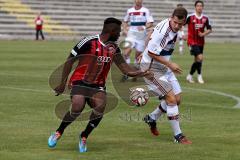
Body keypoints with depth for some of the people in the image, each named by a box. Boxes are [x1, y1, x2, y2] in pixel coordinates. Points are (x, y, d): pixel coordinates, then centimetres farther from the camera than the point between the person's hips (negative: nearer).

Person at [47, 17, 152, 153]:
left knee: (100, 107, -24)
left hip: (98, 85, 5)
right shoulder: (89, 42, -13)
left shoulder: (114, 48, 5)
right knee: (77, 108, -28)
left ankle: (84, 137, -3)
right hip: (80, 81, -5)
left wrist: (141, 73, -9)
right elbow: (70, 61, -6)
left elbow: (126, 69, 7)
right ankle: (58, 133, 0)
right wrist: (63, 83, -6)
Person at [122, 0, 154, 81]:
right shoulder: (130, 10, 9)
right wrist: (124, 29, 7)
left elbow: (150, 23, -7)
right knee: (127, 52, -19)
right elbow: (125, 21, 24)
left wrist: (144, 27, -25)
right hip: (131, 34, 1)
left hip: (141, 35, -1)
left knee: (138, 55, 6)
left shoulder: (146, 11, -1)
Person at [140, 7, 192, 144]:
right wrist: (170, 64, -22)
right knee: (171, 99, -15)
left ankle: (152, 118, 30)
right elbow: (151, 52, -24)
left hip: (164, 68, 9)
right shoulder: (163, 31, -27)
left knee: (177, 99, 9)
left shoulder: (175, 30, 1)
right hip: (151, 68, -9)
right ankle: (178, 136, -8)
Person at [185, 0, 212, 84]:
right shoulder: (190, 17, -11)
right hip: (192, 41, -5)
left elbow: (209, 29, 8)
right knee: (200, 57, -18)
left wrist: (203, 34, -10)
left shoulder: (205, 18, 0)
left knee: (197, 60, 11)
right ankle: (199, 75, 0)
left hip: (201, 42, 5)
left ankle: (190, 75, 28)